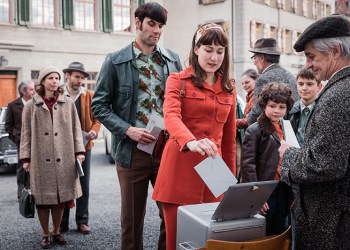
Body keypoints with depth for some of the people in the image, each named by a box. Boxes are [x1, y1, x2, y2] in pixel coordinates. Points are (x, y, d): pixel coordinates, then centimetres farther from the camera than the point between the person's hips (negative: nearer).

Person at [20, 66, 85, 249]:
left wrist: (79, 151, -1)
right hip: (40, 159, -1)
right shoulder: (31, 105, 4)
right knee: (43, 198, 4)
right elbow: (26, 133, 4)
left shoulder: (68, 103, 6)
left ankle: (56, 232, 25)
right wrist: (25, 158, -1)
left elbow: (75, 129, 7)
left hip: (63, 158, 1)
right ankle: (45, 234, 20)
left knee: (60, 196, 7)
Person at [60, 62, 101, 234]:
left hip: (84, 146, 1)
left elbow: (96, 118, 6)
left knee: (84, 186, 8)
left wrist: (94, 131, -12)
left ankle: (82, 221, 18)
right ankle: (62, 223, 17)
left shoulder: (89, 95, 4)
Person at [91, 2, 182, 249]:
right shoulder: (116, 61, 0)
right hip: (132, 150, -2)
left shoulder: (173, 59, 7)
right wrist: (128, 130, -13)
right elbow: (99, 105, 0)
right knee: (132, 218, 9)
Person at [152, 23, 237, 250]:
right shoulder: (178, 80, -1)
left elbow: (230, 136, 16)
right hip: (181, 168, -3)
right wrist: (191, 142, -39)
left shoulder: (229, 87, 12)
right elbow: (171, 116, -19)